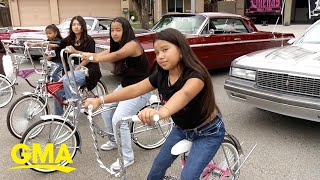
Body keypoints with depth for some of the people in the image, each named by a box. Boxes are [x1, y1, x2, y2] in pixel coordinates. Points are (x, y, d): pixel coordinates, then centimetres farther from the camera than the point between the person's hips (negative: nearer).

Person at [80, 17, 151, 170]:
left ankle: (127, 157, 0)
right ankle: (114, 141, 32)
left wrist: (92, 58, -44)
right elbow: (102, 54, 0)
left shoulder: (132, 44, -21)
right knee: (106, 111, 9)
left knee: (118, 119, -17)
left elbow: (116, 56, -38)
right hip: (125, 86, 9)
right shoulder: (117, 45, 8)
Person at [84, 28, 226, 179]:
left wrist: (162, 112, -74)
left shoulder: (196, 75, -33)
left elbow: (184, 94, -54)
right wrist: (100, 100, -19)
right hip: (182, 128, 6)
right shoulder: (161, 76, -12)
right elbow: (135, 89, -13)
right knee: (158, 165, 9)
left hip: (208, 132, -6)